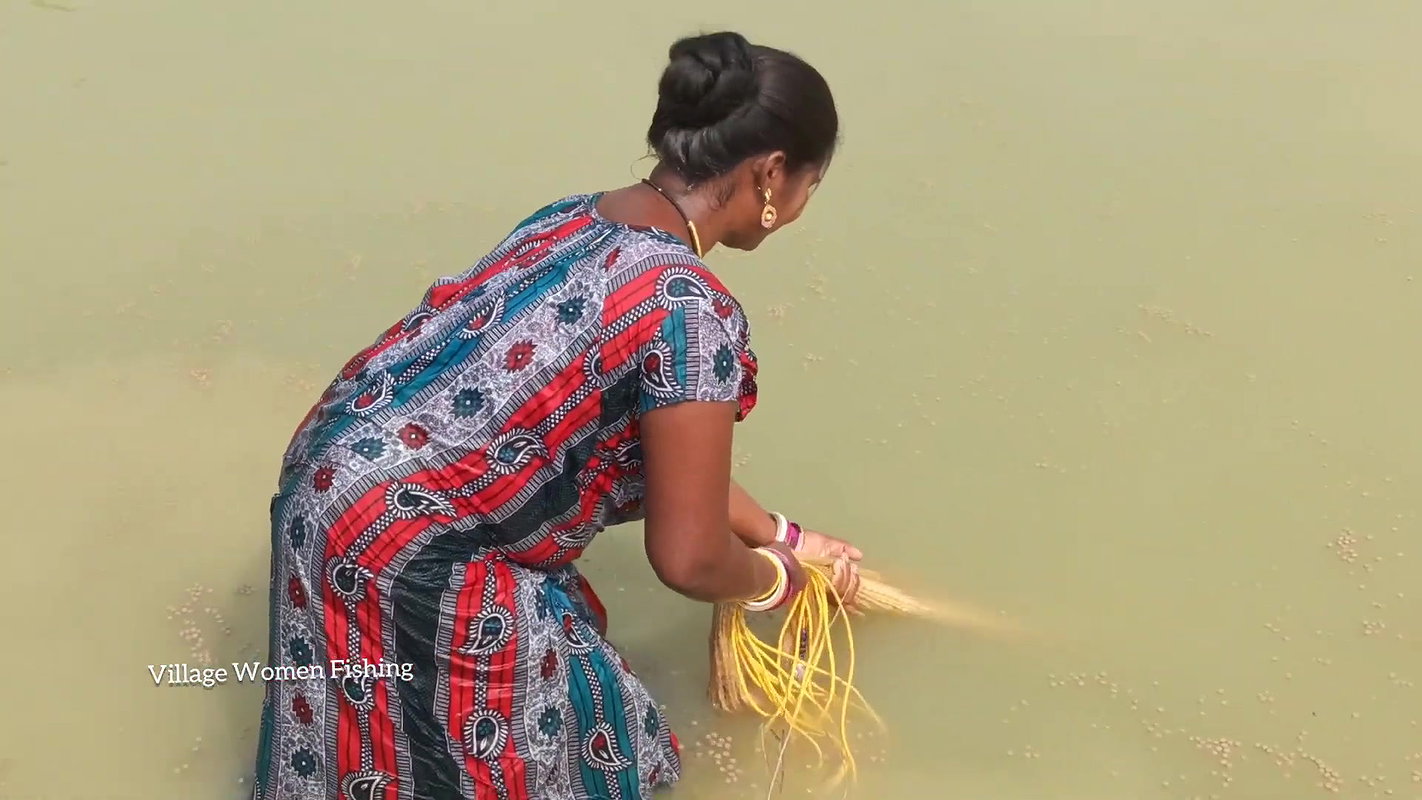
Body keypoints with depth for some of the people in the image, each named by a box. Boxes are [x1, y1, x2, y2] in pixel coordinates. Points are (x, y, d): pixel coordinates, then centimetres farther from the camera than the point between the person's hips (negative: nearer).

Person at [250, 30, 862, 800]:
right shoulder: (693, 309, -21)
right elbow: (688, 558, -13)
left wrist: (783, 534, 26)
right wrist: (771, 578, 10)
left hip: (330, 472, 9)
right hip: (399, 547, -9)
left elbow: (663, 443, 19)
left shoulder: (574, 217, 7)